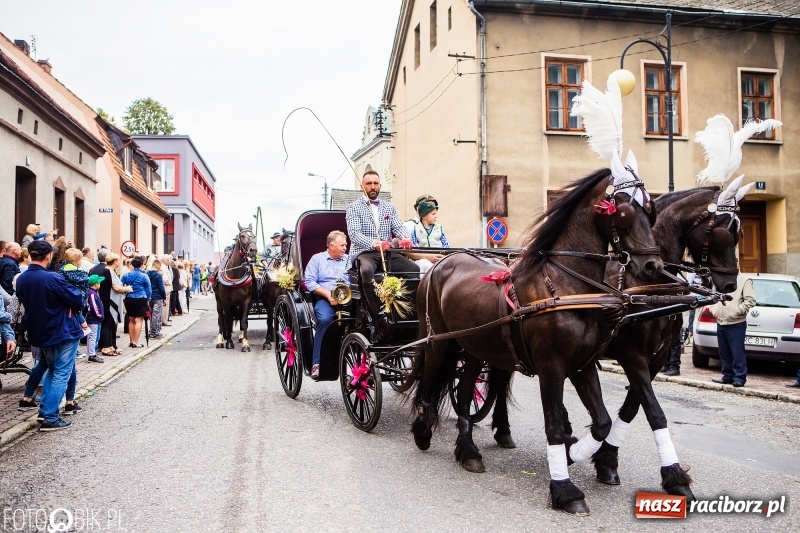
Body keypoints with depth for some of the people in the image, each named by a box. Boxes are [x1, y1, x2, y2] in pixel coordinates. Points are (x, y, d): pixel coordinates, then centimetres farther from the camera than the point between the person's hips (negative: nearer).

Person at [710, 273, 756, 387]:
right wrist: (714, 310, 10)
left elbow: (751, 300, -11)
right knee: (724, 353, 11)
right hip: (721, 323, 7)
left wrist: (737, 311, -15)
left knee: (737, 352, -5)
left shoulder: (744, 281, -4)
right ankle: (728, 376, 20)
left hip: (736, 324, -7)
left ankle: (739, 377, 0)